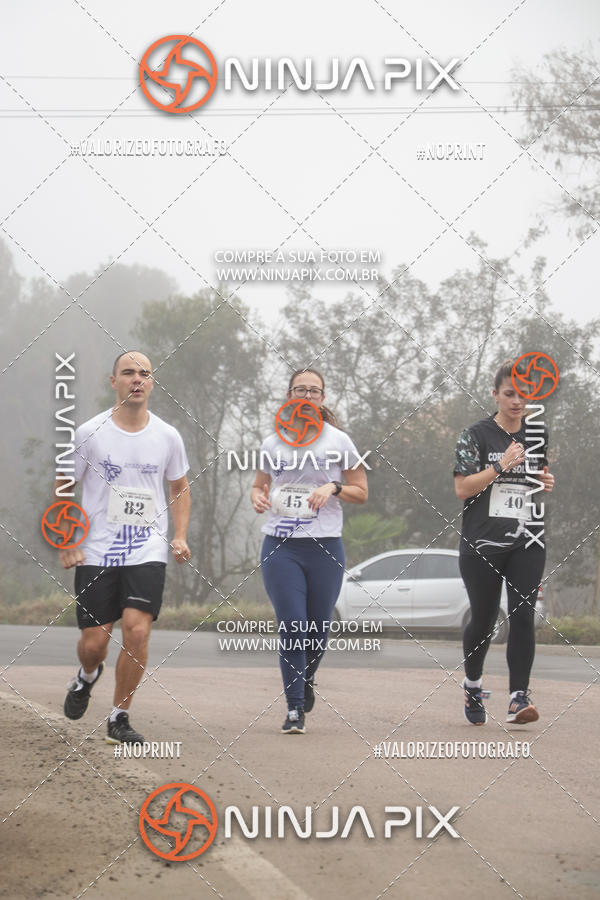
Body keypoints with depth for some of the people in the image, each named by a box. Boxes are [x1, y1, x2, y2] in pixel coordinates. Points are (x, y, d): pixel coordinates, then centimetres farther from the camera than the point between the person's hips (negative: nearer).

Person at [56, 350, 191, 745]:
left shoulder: (167, 436, 3)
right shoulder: (89, 433, -4)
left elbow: (179, 486, 18)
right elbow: (62, 489, 5)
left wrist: (180, 536, 6)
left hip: (148, 553, 1)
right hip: (96, 553, -1)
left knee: (137, 631, -16)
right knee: (94, 642, 1)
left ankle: (120, 716, 1)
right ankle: (87, 677, 39)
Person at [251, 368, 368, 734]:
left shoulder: (338, 441, 4)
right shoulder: (273, 443, 8)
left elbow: (361, 492, 8)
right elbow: (260, 485, 22)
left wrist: (333, 487, -11)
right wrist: (258, 498, -2)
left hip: (325, 546, 0)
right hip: (281, 546, 0)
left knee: (319, 628, 6)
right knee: (292, 626, -10)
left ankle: (307, 680, 37)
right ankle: (295, 708, -4)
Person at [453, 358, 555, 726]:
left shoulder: (540, 434, 8)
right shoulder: (477, 435, -3)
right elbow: (462, 489, -9)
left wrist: (547, 483, -1)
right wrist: (501, 465, -19)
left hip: (528, 542, 2)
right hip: (483, 543, -2)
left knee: (523, 616, -10)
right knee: (484, 618, 7)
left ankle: (519, 698, -13)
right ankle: (473, 685, 31)